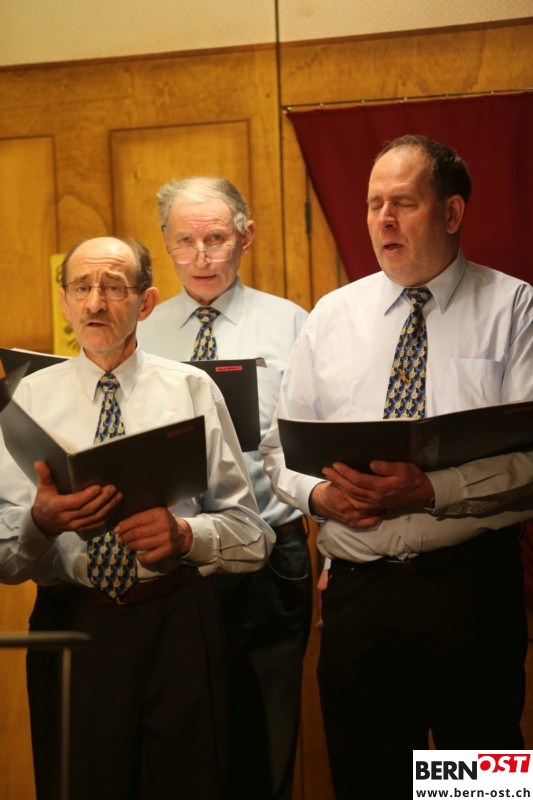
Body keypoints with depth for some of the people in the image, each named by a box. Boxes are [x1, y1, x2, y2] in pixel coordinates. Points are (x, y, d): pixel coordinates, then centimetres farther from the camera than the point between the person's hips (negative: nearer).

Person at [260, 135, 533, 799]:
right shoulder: (331, 317, 12)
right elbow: (280, 446, 14)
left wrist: (431, 489, -21)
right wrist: (318, 494, -7)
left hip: (471, 584, -3)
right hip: (357, 588, 3)